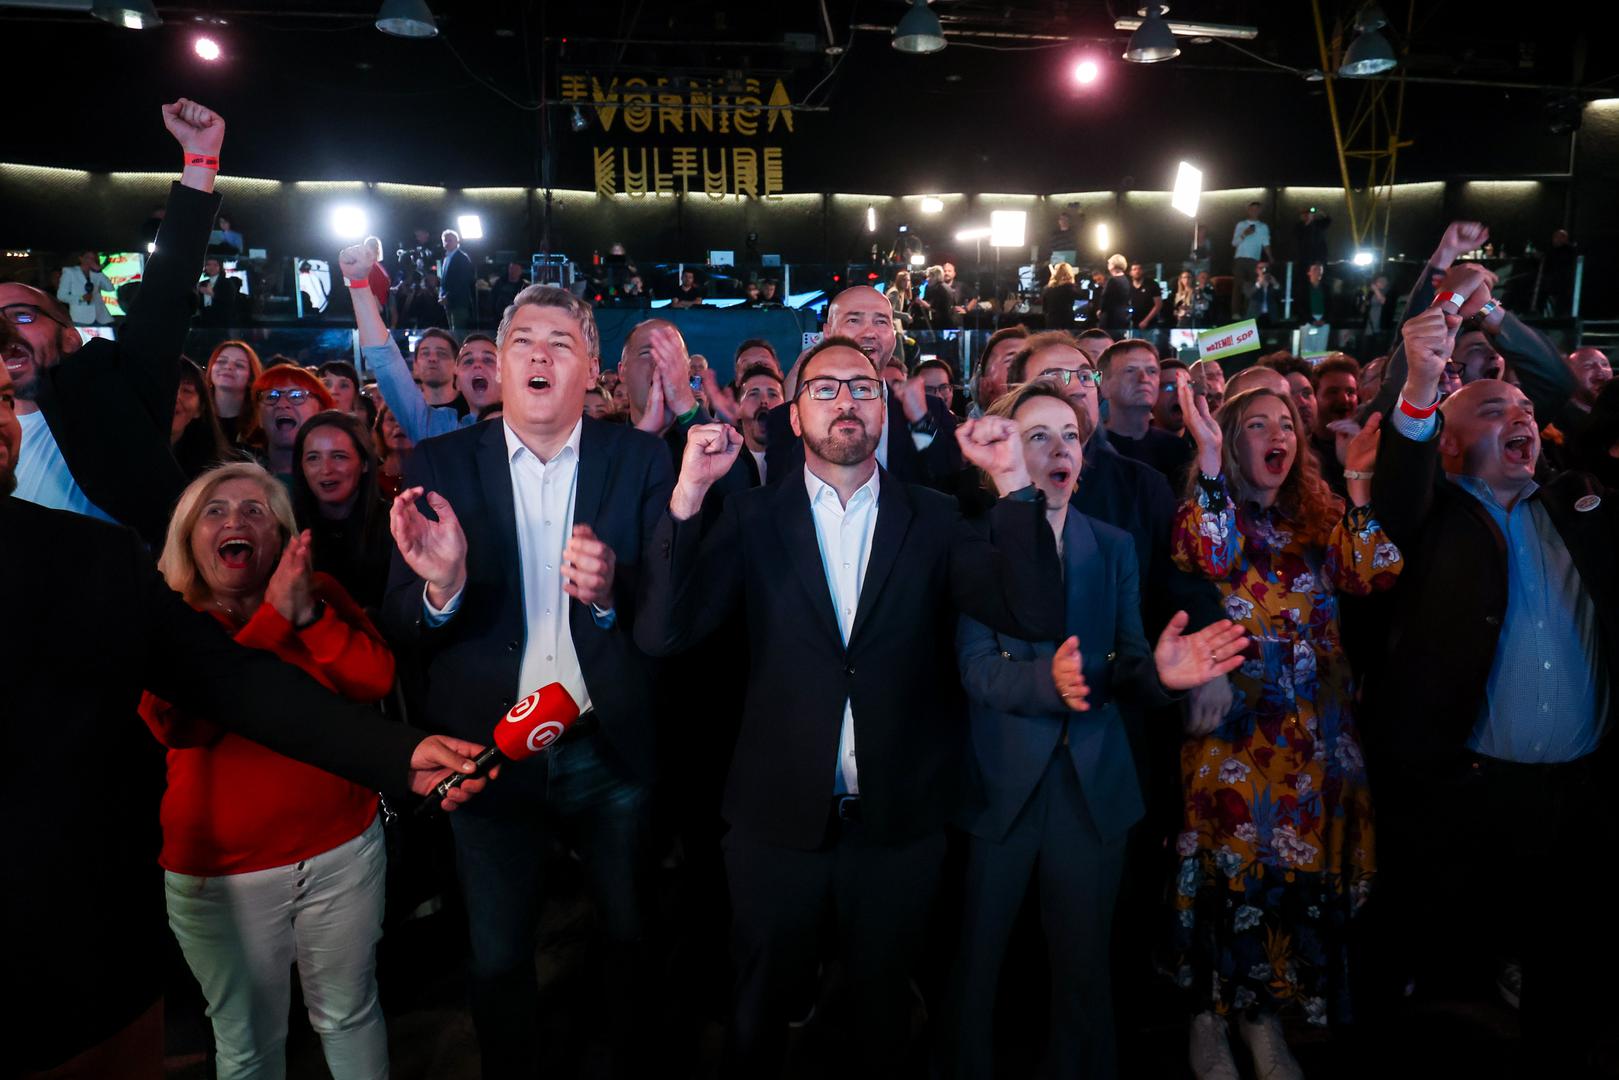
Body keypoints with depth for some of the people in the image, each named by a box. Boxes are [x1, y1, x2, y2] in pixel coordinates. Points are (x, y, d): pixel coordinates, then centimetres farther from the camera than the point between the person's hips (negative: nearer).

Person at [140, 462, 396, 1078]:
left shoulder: (318, 594, 1)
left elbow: (376, 680, -11)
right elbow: (177, 723, -21)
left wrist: (309, 614, -23)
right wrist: (273, 618, -24)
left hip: (341, 849, 2)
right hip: (221, 872, -1)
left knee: (350, 1014, 18)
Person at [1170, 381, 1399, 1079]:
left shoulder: (1317, 518, 13)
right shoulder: (1210, 506, 1)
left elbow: (1372, 574, -4)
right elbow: (1207, 558, -22)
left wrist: (1359, 482, -6)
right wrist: (1208, 455, -25)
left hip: (1313, 726, 4)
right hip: (1233, 724, -4)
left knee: (1301, 868, 8)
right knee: (1229, 866, 0)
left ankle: (1264, 1012, 27)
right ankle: (1208, 1016, 20)